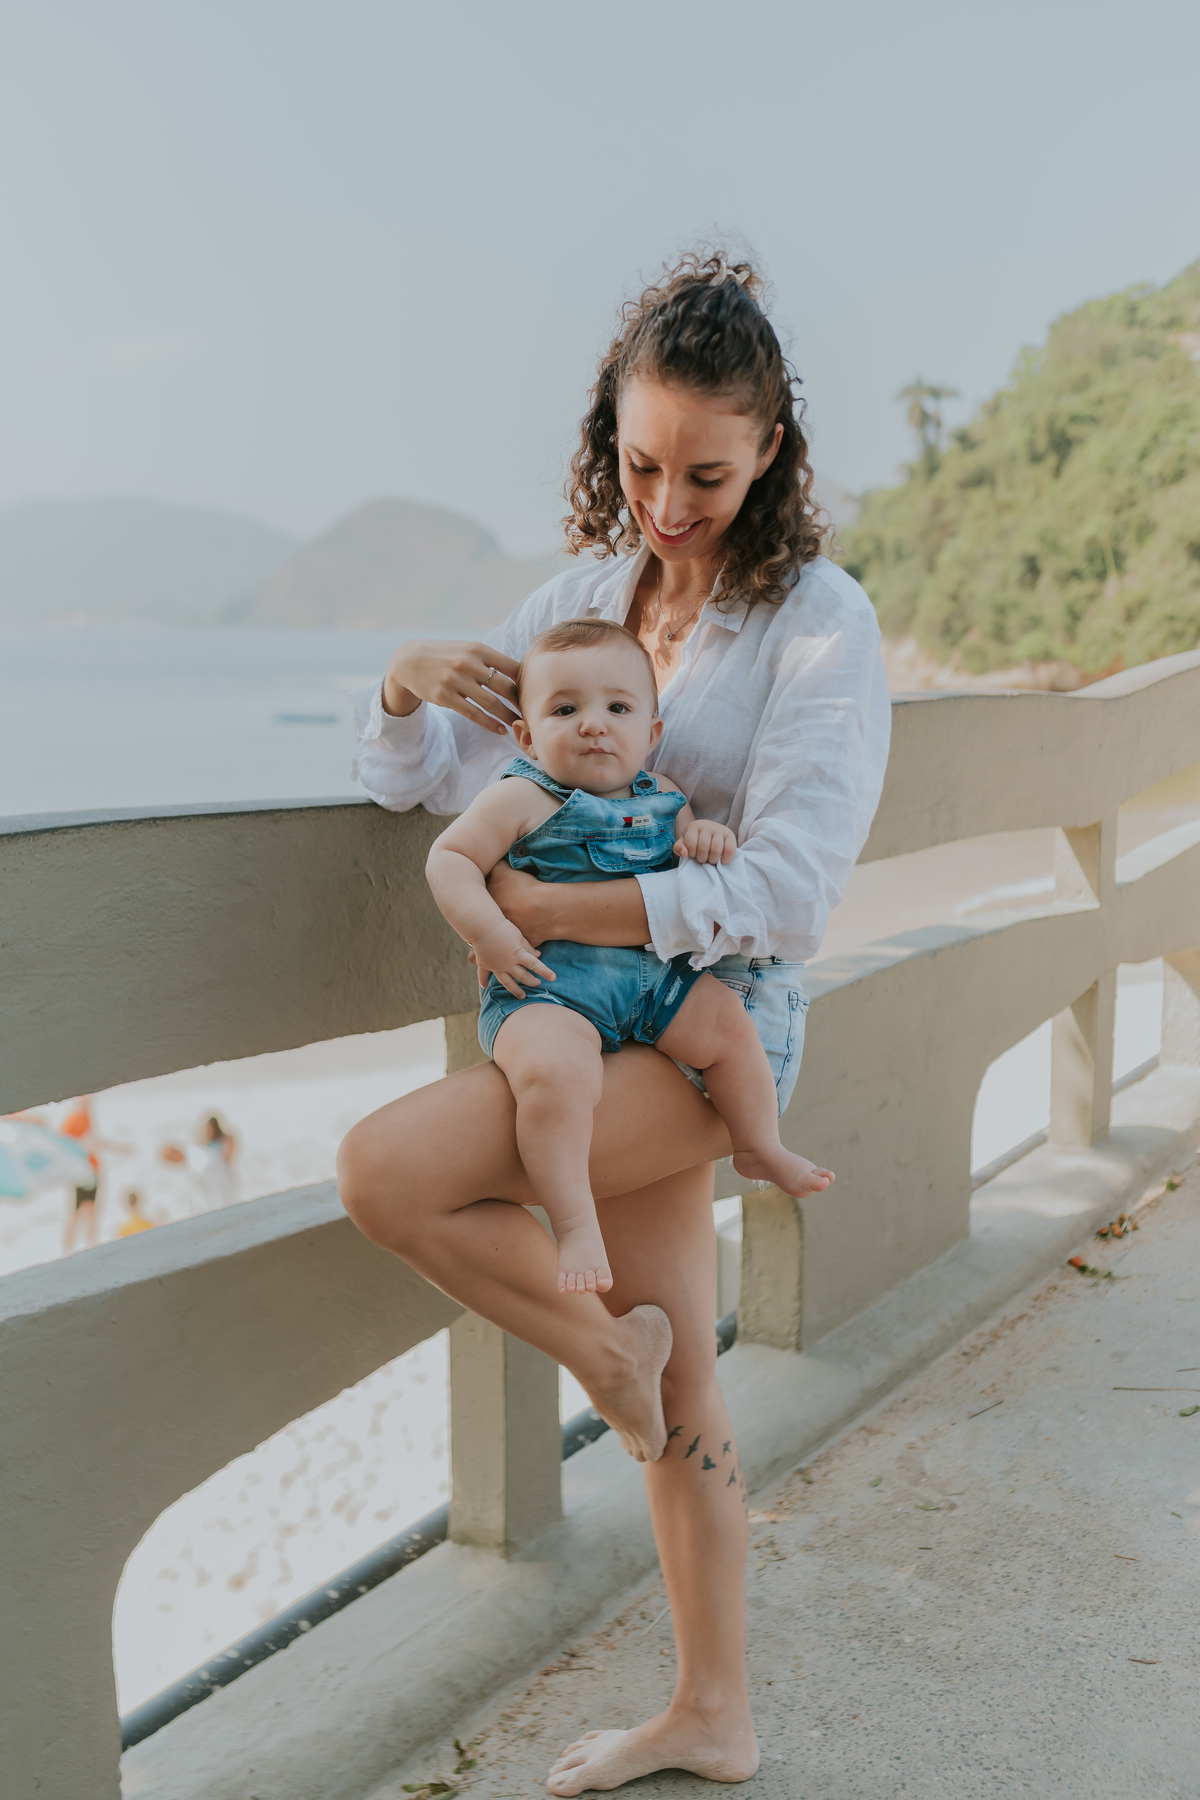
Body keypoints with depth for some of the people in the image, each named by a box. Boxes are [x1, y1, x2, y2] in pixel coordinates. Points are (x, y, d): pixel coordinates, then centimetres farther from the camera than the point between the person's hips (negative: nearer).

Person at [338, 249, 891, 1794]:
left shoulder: (821, 621, -11)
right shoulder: (587, 593, 6)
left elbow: (786, 890, -19)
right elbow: (413, 782, 9)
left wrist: (554, 911, -22)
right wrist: (405, 684, -13)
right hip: (622, 1022, 6)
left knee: (383, 1171, -22)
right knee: (683, 1406, 15)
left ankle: (605, 1343, 3)